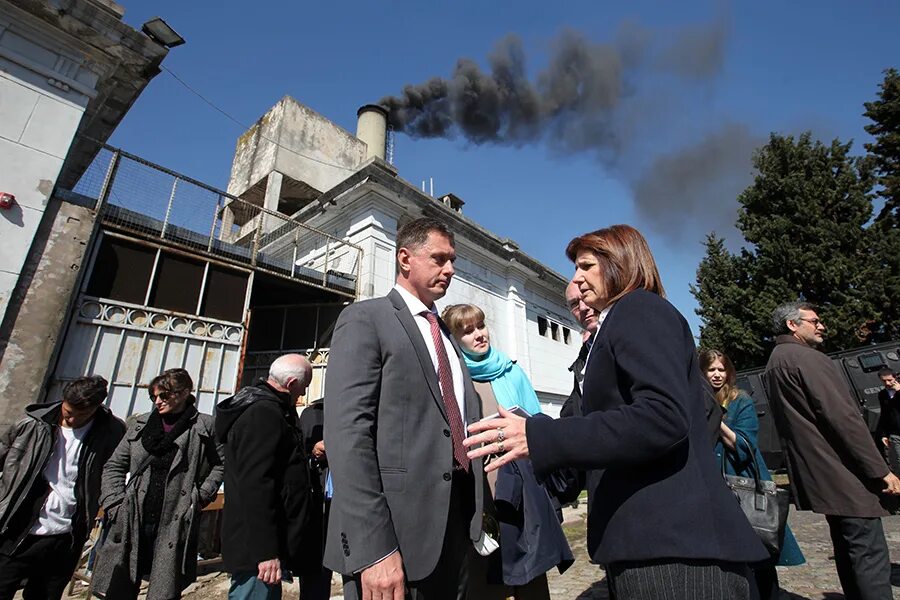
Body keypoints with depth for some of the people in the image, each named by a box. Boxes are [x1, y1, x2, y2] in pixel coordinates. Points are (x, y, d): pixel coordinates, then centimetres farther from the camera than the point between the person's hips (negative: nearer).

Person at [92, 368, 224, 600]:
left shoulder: (204, 426, -2)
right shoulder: (140, 424, 8)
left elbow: (222, 463, 3)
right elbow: (115, 466, 14)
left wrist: (202, 494, -5)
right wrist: (114, 502, 3)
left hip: (175, 525, -3)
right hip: (132, 522, 3)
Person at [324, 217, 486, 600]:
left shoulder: (447, 335, 16)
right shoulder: (364, 318, -6)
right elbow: (347, 433, -16)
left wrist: (479, 513, 11)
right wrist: (372, 549, -21)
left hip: (457, 526, 7)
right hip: (393, 526, -7)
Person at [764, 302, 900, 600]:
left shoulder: (773, 365, 15)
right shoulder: (806, 358, -15)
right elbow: (844, 418, -19)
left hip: (817, 474, 9)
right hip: (843, 474, -9)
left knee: (848, 550, 18)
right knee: (870, 556, -4)